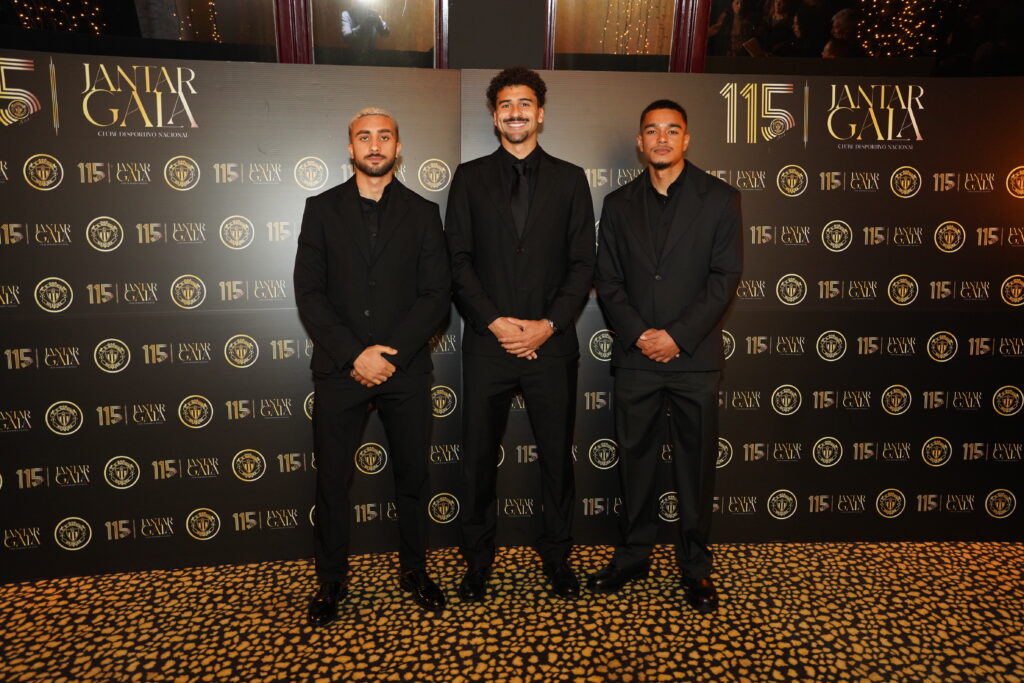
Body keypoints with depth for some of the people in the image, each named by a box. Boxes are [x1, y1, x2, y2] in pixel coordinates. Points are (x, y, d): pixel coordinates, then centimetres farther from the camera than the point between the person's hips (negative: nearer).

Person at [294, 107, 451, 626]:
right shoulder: (322, 208, 6)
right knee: (332, 480, 7)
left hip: (405, 369, 1)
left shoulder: (423, 212, 7)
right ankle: (331, 581, 25)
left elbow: (436, 295, -1)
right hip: (339, 369, 0)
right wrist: (354, 354, -13)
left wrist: (390, 352, -12)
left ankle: (414, 570, 30)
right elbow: (309, 292, -1)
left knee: (413, 476, 10)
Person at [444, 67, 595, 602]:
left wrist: (548, 325, -10)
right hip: (487, 344, 0)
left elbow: (583, 263, 3)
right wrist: (494, 322, -10)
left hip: (551, 344, 0)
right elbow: (458, 260, 1)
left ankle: (557, 557, 28)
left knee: (557, 457, 9)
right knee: (478, 458, 8)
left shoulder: (569, 178, 8)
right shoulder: (470, 177, 7)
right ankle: (477, 559, 26)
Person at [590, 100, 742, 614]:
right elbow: (607, 281, 5)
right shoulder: (619, 204, 11)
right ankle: (632, 556, 25)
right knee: (635, 461, 10)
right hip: (635, 358, 2)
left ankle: (695, 566, 21)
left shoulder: (719, 198, 3)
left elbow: (725, 277, -4)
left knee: (696, 465, 6)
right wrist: (639, 334, -9)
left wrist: (677, 336, -13)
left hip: (694, 356, -2)